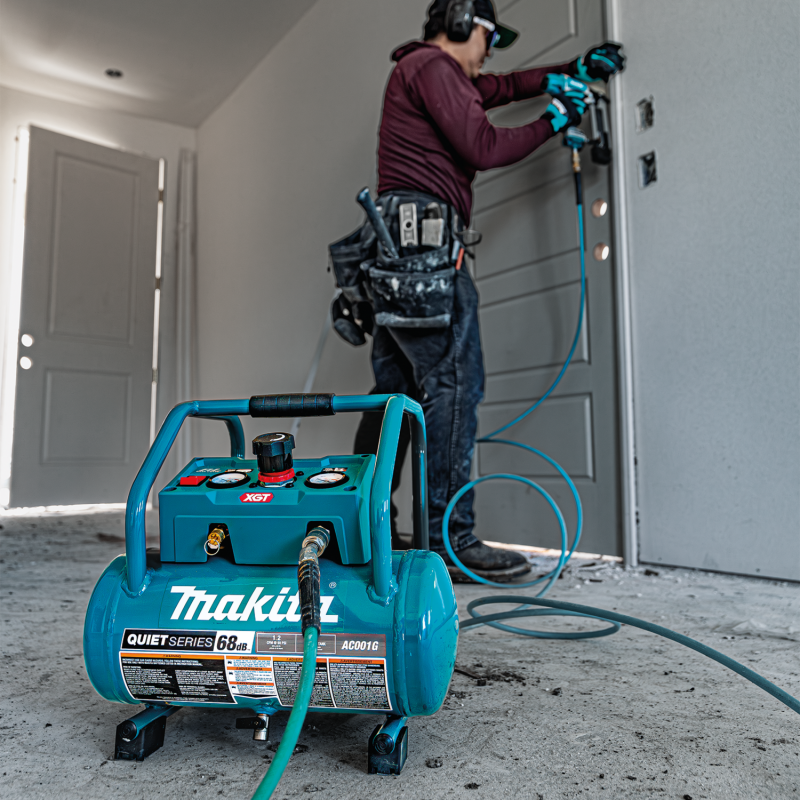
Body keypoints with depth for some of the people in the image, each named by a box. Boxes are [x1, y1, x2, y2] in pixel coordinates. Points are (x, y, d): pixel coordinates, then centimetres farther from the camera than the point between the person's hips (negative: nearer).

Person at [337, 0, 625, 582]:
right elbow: (482, 147, -9)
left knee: (396, 389, 8)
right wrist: (554, 122, 4)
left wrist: (575, 70, 33)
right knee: (452, 385, -15)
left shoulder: (422, 73, 32)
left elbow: (504, 86, 39)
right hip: (424, 236, -10)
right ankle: (451, 540, -14)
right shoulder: (432, 64, 1)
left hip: (393, 249, 10)